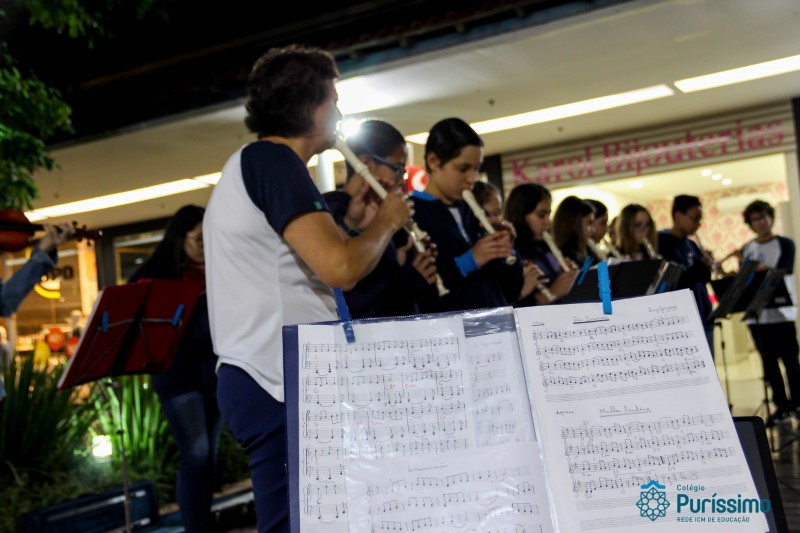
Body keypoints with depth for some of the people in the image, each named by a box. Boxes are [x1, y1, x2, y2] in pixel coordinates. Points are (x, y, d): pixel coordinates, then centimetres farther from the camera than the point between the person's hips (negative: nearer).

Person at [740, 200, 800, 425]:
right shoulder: (747, 249, 11)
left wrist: (766, 271, -28)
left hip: (781, 313, -4)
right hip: (756, 315, 4)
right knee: (769, 363, 8)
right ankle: (782, 405, 18)